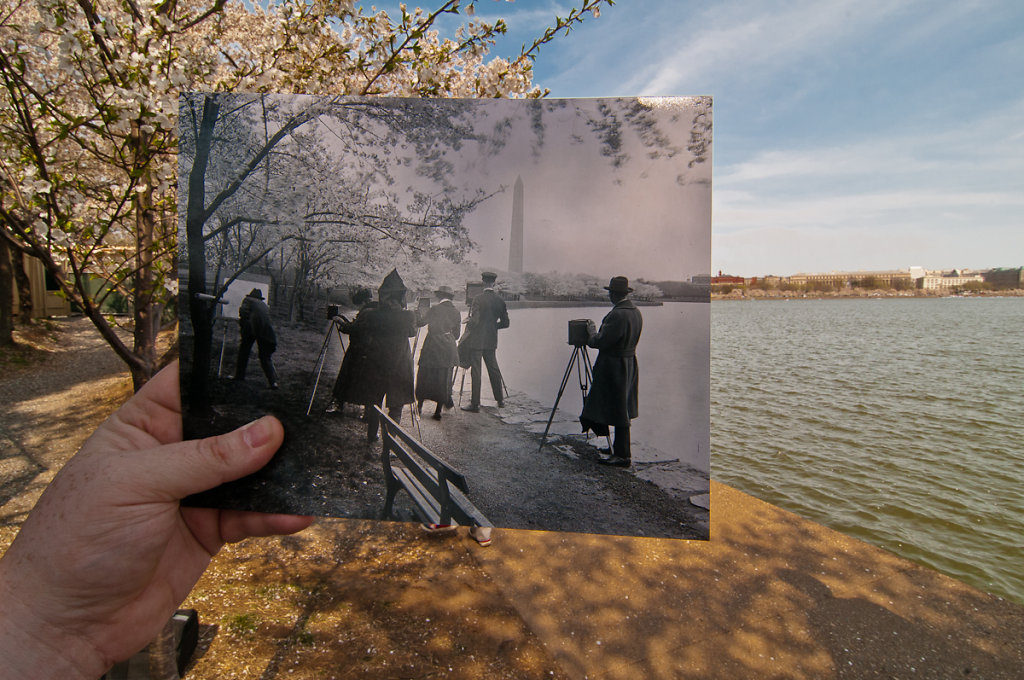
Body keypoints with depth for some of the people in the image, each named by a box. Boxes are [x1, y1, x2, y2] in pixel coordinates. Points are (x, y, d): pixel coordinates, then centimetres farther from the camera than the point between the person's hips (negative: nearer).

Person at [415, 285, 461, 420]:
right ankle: (438, 411, 10)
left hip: (432, 348, -4)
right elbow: (456, 333, 10)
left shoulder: (435, 309, -8)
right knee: (443, 380, 9)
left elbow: (420, 322, -3)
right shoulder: (456, 312, 6)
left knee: (425, 377, 10)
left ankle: (420, 405, 18)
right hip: (449, 351, 4)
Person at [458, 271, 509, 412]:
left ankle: (475, 404, 2)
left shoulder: (478, 299, -13)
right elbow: (505, 323, 7)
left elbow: (474, 321, -17)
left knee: (476, 371, -1)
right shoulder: (499, 300, 3)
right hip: (491, 341, 5)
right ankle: (500, 399, 24)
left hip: (476, 340, -5)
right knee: (493, 369, 15)